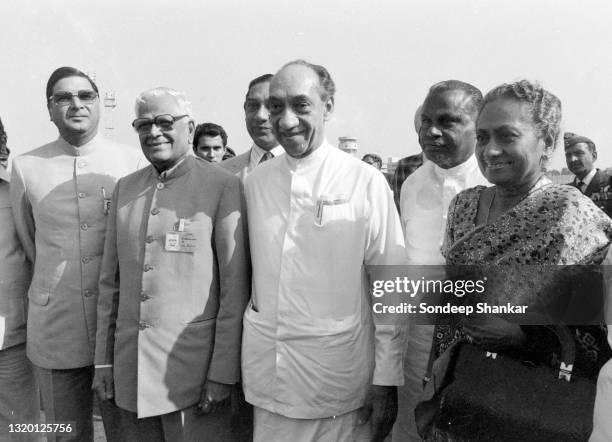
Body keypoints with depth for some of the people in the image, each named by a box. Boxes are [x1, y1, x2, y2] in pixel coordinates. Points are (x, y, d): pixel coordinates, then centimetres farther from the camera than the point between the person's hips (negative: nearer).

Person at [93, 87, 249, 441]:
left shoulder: (223, 187, -8)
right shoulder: (125, 188, 8)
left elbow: (235, 287, -10)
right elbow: (111, 281, 11)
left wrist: (223, 372, -11)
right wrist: (103, 359, 11)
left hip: (192, 366, -4)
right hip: (130, 367, 5)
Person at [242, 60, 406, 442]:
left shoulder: (367, 183, -10)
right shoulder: (254, 182, 2)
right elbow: (247, 276, 9)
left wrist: (386, 381, -6)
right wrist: (232, 369, 10)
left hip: (338, 381, -3)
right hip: (266, 381, 4)